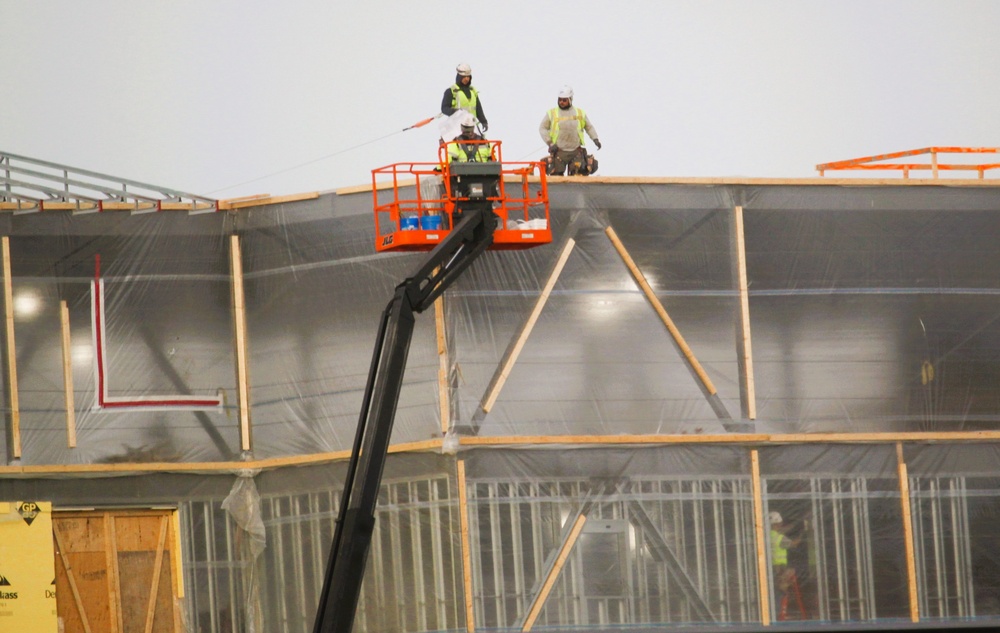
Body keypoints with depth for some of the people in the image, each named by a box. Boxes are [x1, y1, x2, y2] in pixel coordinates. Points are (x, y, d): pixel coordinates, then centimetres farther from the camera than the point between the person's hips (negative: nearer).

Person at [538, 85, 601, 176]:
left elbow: (589, 127, 21)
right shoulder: (552, 113, 5)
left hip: (576, 152, 1)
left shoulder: (580, 113, 10)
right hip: (559, 152, -1)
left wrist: (595, 139, 5)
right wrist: (549, 143, -3)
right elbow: (542, 128, 8)